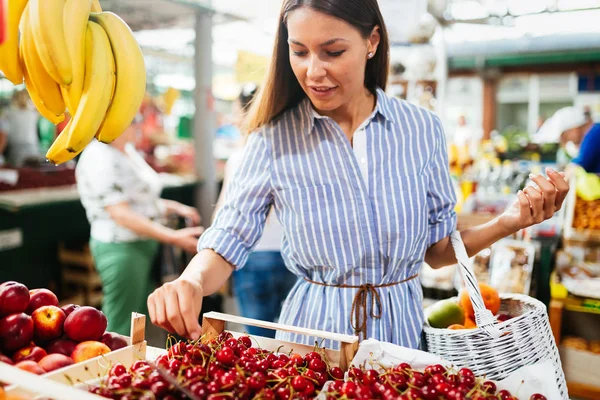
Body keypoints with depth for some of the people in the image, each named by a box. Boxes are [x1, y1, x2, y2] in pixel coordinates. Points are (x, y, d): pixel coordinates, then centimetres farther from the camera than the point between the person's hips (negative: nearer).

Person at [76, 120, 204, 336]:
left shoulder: (127, 150, 11)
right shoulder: (100, 158, -19)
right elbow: (120, 214, -24)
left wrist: (175, 207, 7)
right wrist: (173, 237, -27)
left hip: (145, 245, 10)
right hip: (121, 247, -10)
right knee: (121, 333, 0)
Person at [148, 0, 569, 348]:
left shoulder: (421, 128, -6)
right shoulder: (274, 138, -10)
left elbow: (438, 248, 1)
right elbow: (228, 241, -10)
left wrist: (507, 224, -14)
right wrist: (192, 282, -31)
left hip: (402, 329, 2)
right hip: (313, 332, -1)